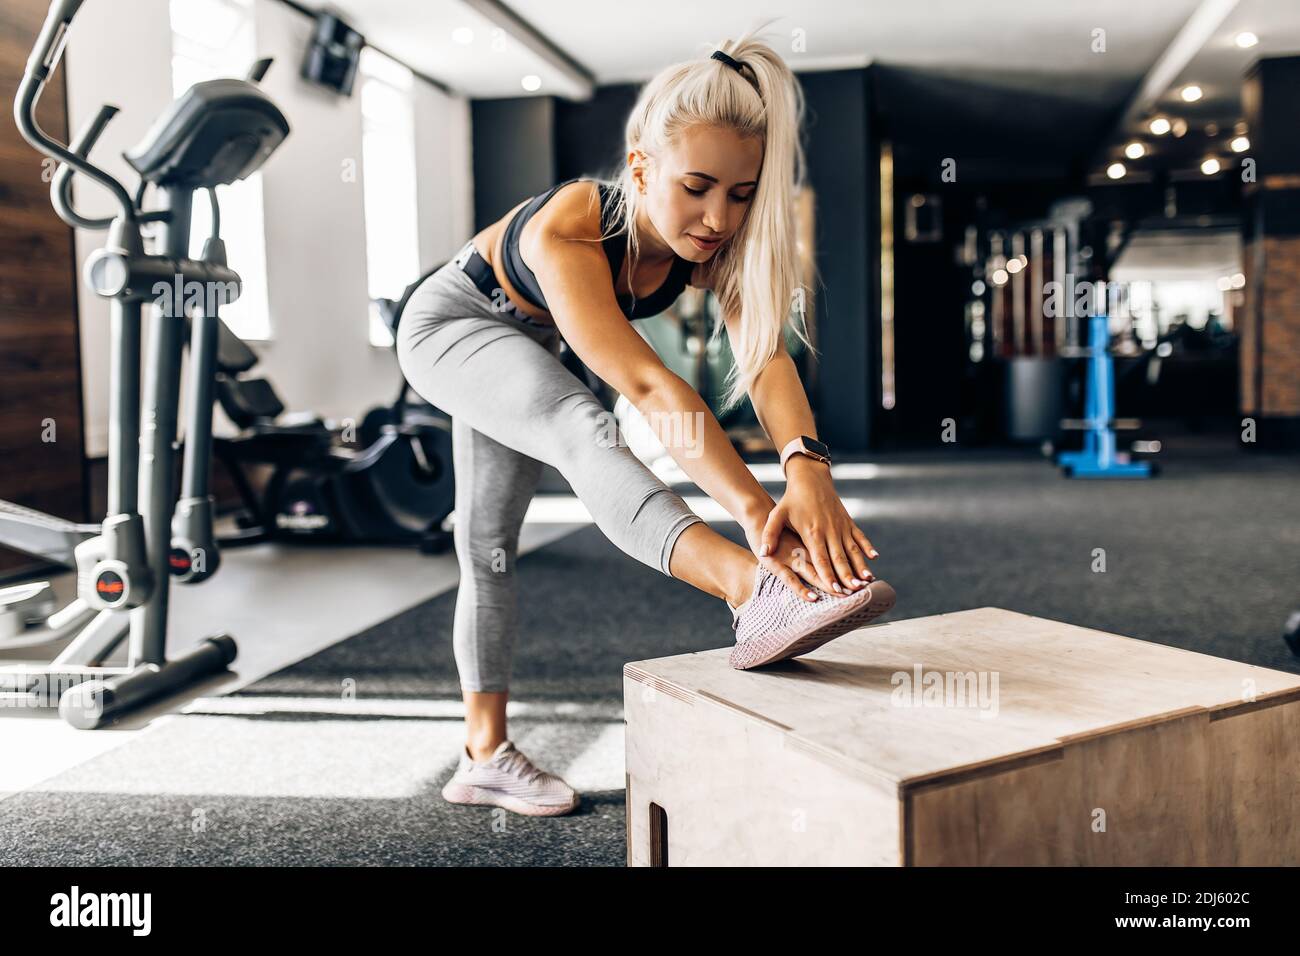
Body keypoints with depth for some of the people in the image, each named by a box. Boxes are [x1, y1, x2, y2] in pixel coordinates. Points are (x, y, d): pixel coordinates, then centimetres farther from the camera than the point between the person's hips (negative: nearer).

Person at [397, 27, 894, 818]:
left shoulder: (718, 244, -23)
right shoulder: (566, 230, -40)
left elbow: (766, 356, -37)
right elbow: (644, 383, -51)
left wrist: (808, 469, -57)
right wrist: (753, 508, -60)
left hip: (524, 350, 6)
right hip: (448, 323, -6)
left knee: (491, 548, 10)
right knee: (579, 425, -35)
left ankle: (486, 755, 20)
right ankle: (758, 593, -57)